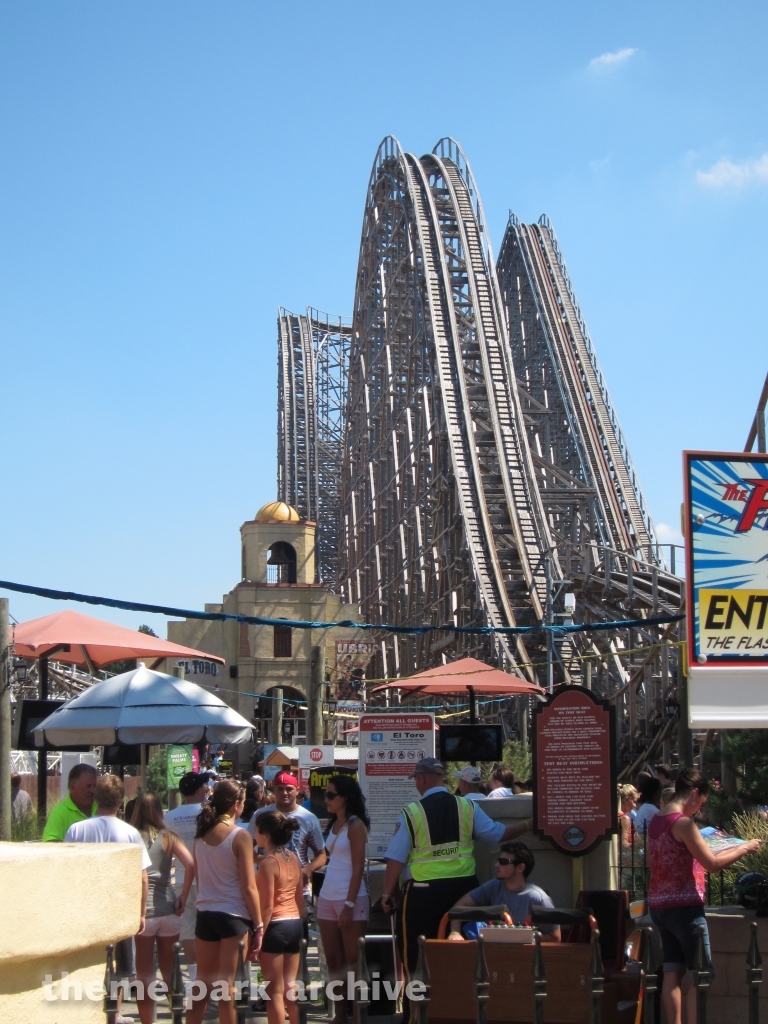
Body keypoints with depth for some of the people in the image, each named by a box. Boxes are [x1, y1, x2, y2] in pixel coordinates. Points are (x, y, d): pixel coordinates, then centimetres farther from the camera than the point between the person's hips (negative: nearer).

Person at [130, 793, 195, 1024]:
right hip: (168, 909, 2)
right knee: (170, 973, 15)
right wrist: (183, 896, -3)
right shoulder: (168, 838, 2)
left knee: (144, 976, 6)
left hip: (142, 911, -2)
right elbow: (190, 865, -11)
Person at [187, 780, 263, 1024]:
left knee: (202, 984, 14)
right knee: (227, 986, 1)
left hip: (205, 914, 5)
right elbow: (248, 887, -12)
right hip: (234, 915, -5)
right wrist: (258, 926, -6)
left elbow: (197, 879, 11)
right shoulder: (240, 836, -12)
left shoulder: (201, 834, 4)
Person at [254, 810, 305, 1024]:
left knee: (275, 990, 0)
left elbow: (267, 906, -17)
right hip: (295, 924, 7)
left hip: (276, 926, -7)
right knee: (290, 986, 13)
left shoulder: (268, 863, -15)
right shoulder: (294, 859, 7)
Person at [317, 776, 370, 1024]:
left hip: (350, 899, -8)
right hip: (327, 898, 8)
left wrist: (349, 905, -17)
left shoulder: (355, 825, -8)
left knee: (353, 960, -3)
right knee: (333, 960, 9)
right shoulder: (334, 824, 14)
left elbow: (358, 868, -14)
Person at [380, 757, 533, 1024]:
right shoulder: (468, 807, -1)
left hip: (424, 891, -4)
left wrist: (388, 893, 2)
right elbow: (497, 834, 6)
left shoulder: (411, 813, -9)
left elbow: (396, 858, -8)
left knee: (416, 956, 6)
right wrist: (527, 824, 20)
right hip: (463, 886, 4)